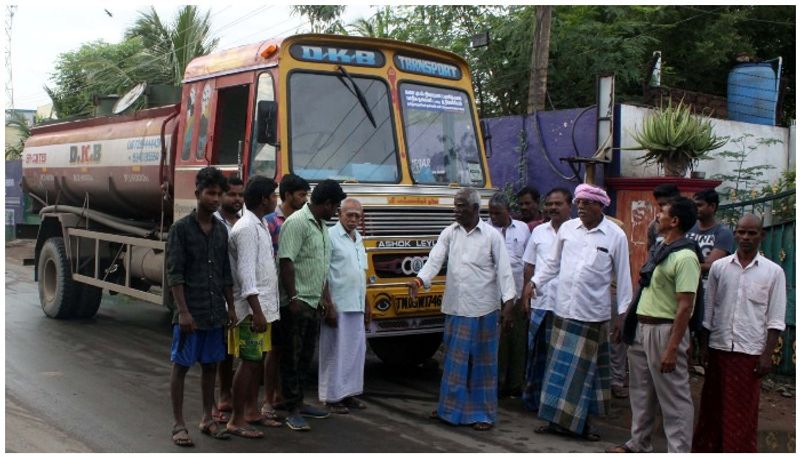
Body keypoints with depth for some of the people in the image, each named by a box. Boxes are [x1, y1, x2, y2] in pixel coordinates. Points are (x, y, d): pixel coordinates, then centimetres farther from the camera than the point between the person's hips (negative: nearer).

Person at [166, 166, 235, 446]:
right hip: (190, 313, -6)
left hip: (215, 313, 6)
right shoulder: (181, 229, -8)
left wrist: (230, 307, 10)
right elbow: (174, 274, -11)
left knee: (210, 365, 13)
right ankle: (179, 425, 10)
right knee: (180, 366, 3)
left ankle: (207, 419, 24)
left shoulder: (221, 230, 9)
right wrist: (183, 311, -17)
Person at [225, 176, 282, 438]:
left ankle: (252, 412, 24)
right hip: (251, 308, -10)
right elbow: (245, 273, -21)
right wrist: (256, 311, -23)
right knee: (248, 362, -5)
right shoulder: (247, 228, -16)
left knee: (257, 360, 14)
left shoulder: (258, 226, 15)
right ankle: (236, 421, 2)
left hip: (261, 306, 10)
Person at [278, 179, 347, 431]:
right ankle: (292, 411, 2)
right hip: (297, 303, -9)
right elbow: (286, 262, -20)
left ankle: (299, 402, 26)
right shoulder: (297, 222, -14)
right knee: (292, 357, -2)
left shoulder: (321, 226, 14)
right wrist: (293, 298, -23)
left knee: (305, 356, 15)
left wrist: (326, 299, 20)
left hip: (313, 303, 9)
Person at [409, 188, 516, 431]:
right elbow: (435, 259, -5)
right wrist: (419, 280, -22)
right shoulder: (449, 233, 6)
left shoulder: (492, 235, -4)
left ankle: (483, 413, 14)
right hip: (456, 308, 4)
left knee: (482, 361, 4)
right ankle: (451, 407, 25)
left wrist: (508, 303, -13)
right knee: (454, 360, 12)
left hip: (483, 309, -4)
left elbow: (504, 269, -6)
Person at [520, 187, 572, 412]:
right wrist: (526, 296, 9)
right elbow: (529, 266, 13)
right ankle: (533, 398, 20)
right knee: (537, 352, 10)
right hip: (541, 302, 3)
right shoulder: (539, 232, 10)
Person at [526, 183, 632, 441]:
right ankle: (557, 419, 18)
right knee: (559, 368, 7)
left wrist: (623, 313, -2)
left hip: (593, 314, -3)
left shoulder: (616, 236, -3)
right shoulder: (567, 228, 5)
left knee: (585, 369, 6)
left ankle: (580, 422, 18)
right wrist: (535, 282, 4)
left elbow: (623, 276, -1)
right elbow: (553, 262, 15)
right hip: (564, 310, 3)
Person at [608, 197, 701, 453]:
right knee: (641, 391, 18)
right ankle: (639, 445, 31)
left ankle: (679, 451, 6)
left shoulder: (685, 257, -17)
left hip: (665, 330, -10)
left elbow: (685, 306, -21)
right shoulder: (660, 249, 12)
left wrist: (672, 349, -24)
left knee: (673, 397, -1)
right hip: (643, 327, 10)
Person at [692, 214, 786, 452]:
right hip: (719, 347, 2)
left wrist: (767, 355, -5)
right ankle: (704, 449, 18)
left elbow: (775, 320, -1)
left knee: (744, 411, 5)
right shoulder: (718, 267, 4)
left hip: (750, 351, -2)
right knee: (712, 406, 9)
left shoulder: (773, 272, 0)